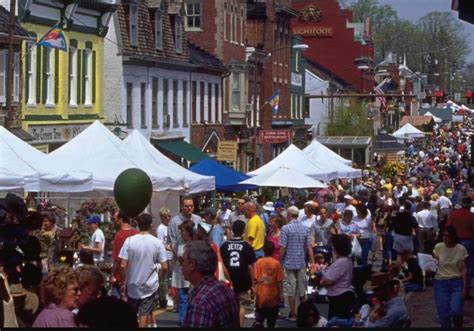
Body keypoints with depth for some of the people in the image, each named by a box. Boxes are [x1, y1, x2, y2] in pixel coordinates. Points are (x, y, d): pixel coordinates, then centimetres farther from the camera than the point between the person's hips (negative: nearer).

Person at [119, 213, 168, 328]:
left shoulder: (129, 241, -11)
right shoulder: (157, 242, -10)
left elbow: (123, 266, -12)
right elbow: (164, 267, -10)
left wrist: (124, 281, 2)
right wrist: (158, 278, 9)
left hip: (133, 284, 1)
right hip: (150, 285, 0)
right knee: (145, 314, 8)